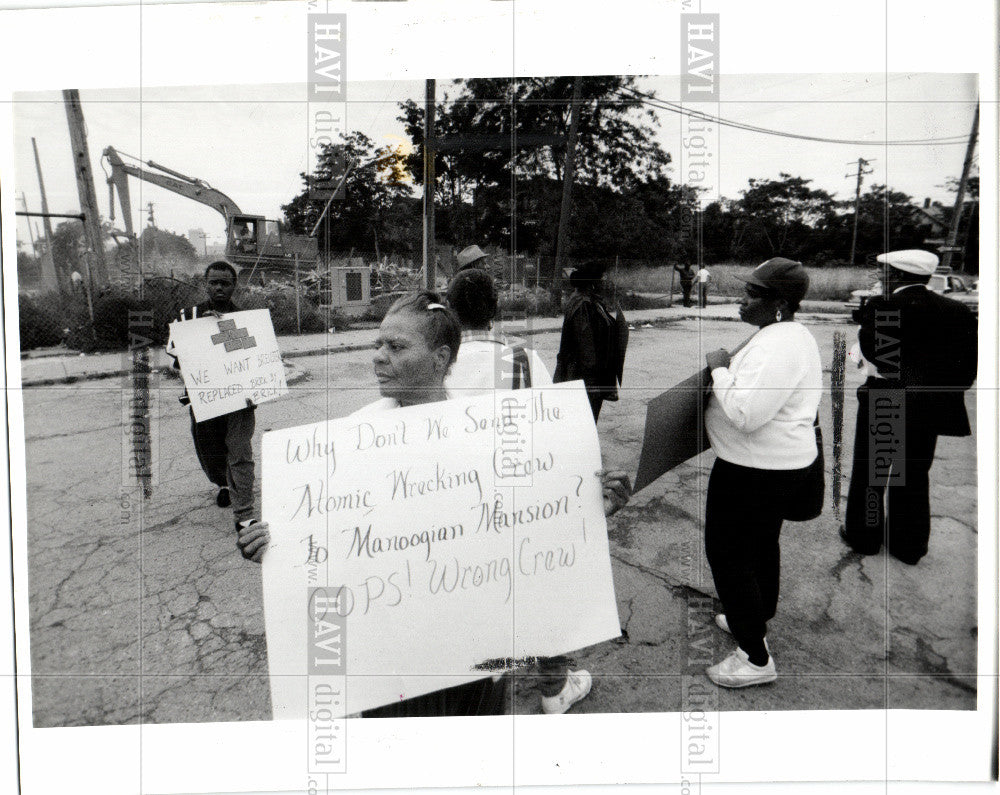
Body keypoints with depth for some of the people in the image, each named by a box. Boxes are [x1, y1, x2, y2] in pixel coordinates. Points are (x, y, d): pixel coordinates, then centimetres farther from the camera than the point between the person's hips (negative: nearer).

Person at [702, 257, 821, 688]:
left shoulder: (775, 347, -26)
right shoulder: (792, 334, 10)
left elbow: (745, 414, -32)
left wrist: (719, 369, -20)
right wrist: (727, 369, 8)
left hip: (755, 470, -11)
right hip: (780, 462, 11)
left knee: (727, 553, -3)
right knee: (762, 544, 25)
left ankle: (755, 658, 5)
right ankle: (758, 617, 45)